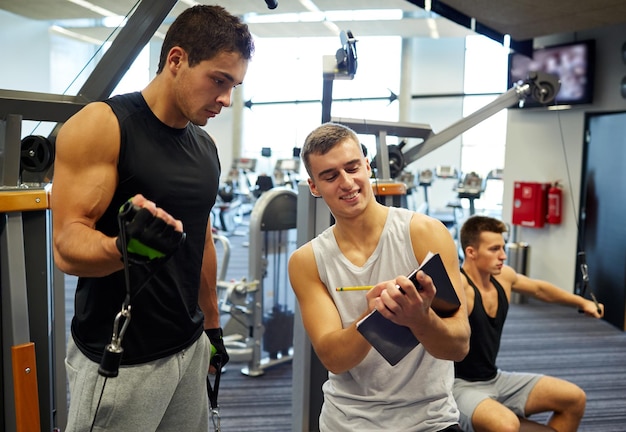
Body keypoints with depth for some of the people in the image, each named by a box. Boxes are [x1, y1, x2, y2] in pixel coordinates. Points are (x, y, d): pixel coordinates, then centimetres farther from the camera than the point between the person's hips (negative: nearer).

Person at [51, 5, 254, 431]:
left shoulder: (205, 145, 7)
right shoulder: (100, 125, -13)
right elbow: (68, 246, -17)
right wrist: (125, 248, -38)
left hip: (189, 347, 6)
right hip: (120, 359, -6)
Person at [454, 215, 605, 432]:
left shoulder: (503, 275, 1)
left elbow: (539, 288, 22)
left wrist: (582, 302, 34)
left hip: (496, 380, 9)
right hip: (460, 386, -8)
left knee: (575, 398, 12)